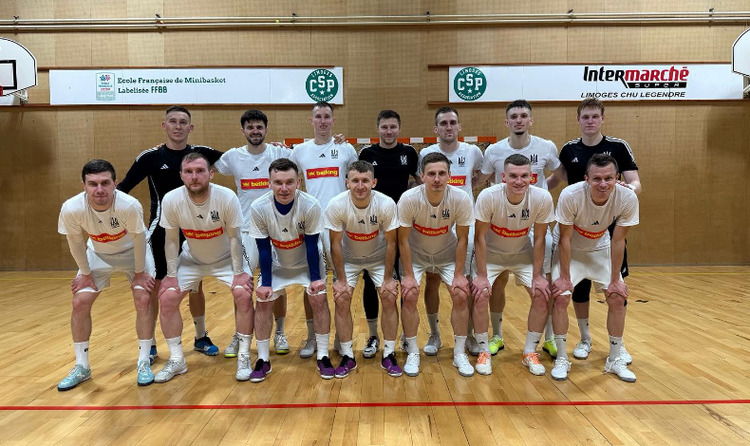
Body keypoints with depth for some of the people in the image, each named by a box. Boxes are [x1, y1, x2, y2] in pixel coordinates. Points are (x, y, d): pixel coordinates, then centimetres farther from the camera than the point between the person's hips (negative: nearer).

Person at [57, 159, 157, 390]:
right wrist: (85, 273, -3)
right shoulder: (71, 209, -31)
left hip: (133, 252, -2)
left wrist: (139, 272, -12)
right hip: (98, 254, 3)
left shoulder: (129, 205, -38)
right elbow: (76, 241, -12)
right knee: (80, 303, -2)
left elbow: (138, 238, -22)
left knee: (143, 300, -12)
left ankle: (144, 364, 3)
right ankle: (82, 367, 16)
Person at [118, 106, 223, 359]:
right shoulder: (151, 157, -6)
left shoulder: (200, 153, -1)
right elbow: (124, 187, -3)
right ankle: (149, 344, 19)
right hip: (161, 230, -2)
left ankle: (201, 338, 26)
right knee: (153, 286, 2)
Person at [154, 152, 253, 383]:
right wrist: (171, 274, -11)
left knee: (243, 293, -21)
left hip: (226, 258, -2)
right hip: (191, 259, 2)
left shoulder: (227, 197, -27)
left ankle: (244, 357, -2)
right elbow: (171, 240, -9)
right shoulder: (171, 200, -22)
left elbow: (234, 237, -17)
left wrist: (239, 272, -18)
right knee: (167, 298, -8)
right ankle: (176, 360, 11)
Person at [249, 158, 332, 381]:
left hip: (307, 261, -1)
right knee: (263, 301, -3)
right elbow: (264, 249, -17)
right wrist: (265, 283, -16)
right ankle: (263, 360, 13)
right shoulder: (258, 208, -27)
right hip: (276, 263, 1)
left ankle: (323, 356, 8)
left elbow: (311, 245, -19)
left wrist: (316, 278, -17)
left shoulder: (311, 205, -30)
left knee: (319, 299, -8)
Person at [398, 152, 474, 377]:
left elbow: (462, 239, -13)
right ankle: (412, 353, 5)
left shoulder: (461, 199, -24)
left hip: (448, 254, 1)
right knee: (409, 296, -15)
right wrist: (408, 275, -18)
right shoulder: (409, 199, -27)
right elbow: (403, 239, -18)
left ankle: (460, 354, 9)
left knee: (461, 295, -9)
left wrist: (459, 274, -12)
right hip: (415, 254, -1)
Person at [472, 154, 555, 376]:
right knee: (480, 293, -18)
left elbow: (539, 239, -11)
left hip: (523, 254, 2)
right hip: (490, 253, -2)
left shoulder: (542, 198, -23)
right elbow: (480, 237, -19)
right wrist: (481, 275, -19)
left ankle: (530, 352, 9)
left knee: (542, 294, -10)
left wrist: (537, 276, -11)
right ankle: (484, 351, 3)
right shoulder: (488, 196, -28)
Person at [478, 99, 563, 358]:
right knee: (498, 280, 5)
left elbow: (558, 177, 13)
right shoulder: (494, 151, -4)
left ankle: (549, 339, 21)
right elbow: (481, 181, 7)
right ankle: (497, 336, 22)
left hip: (538, 222, 0)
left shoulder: (547, 148, -4)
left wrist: (539, 192, 2)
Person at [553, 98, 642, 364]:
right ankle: (585, 339, 24)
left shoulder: (618, 147, -3)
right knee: (579, 284, 6)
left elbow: (636, 184, -8)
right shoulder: (568, 150, 3)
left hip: (611, 227, -1)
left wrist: (629, 188, -30)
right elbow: (559, 178, 18)